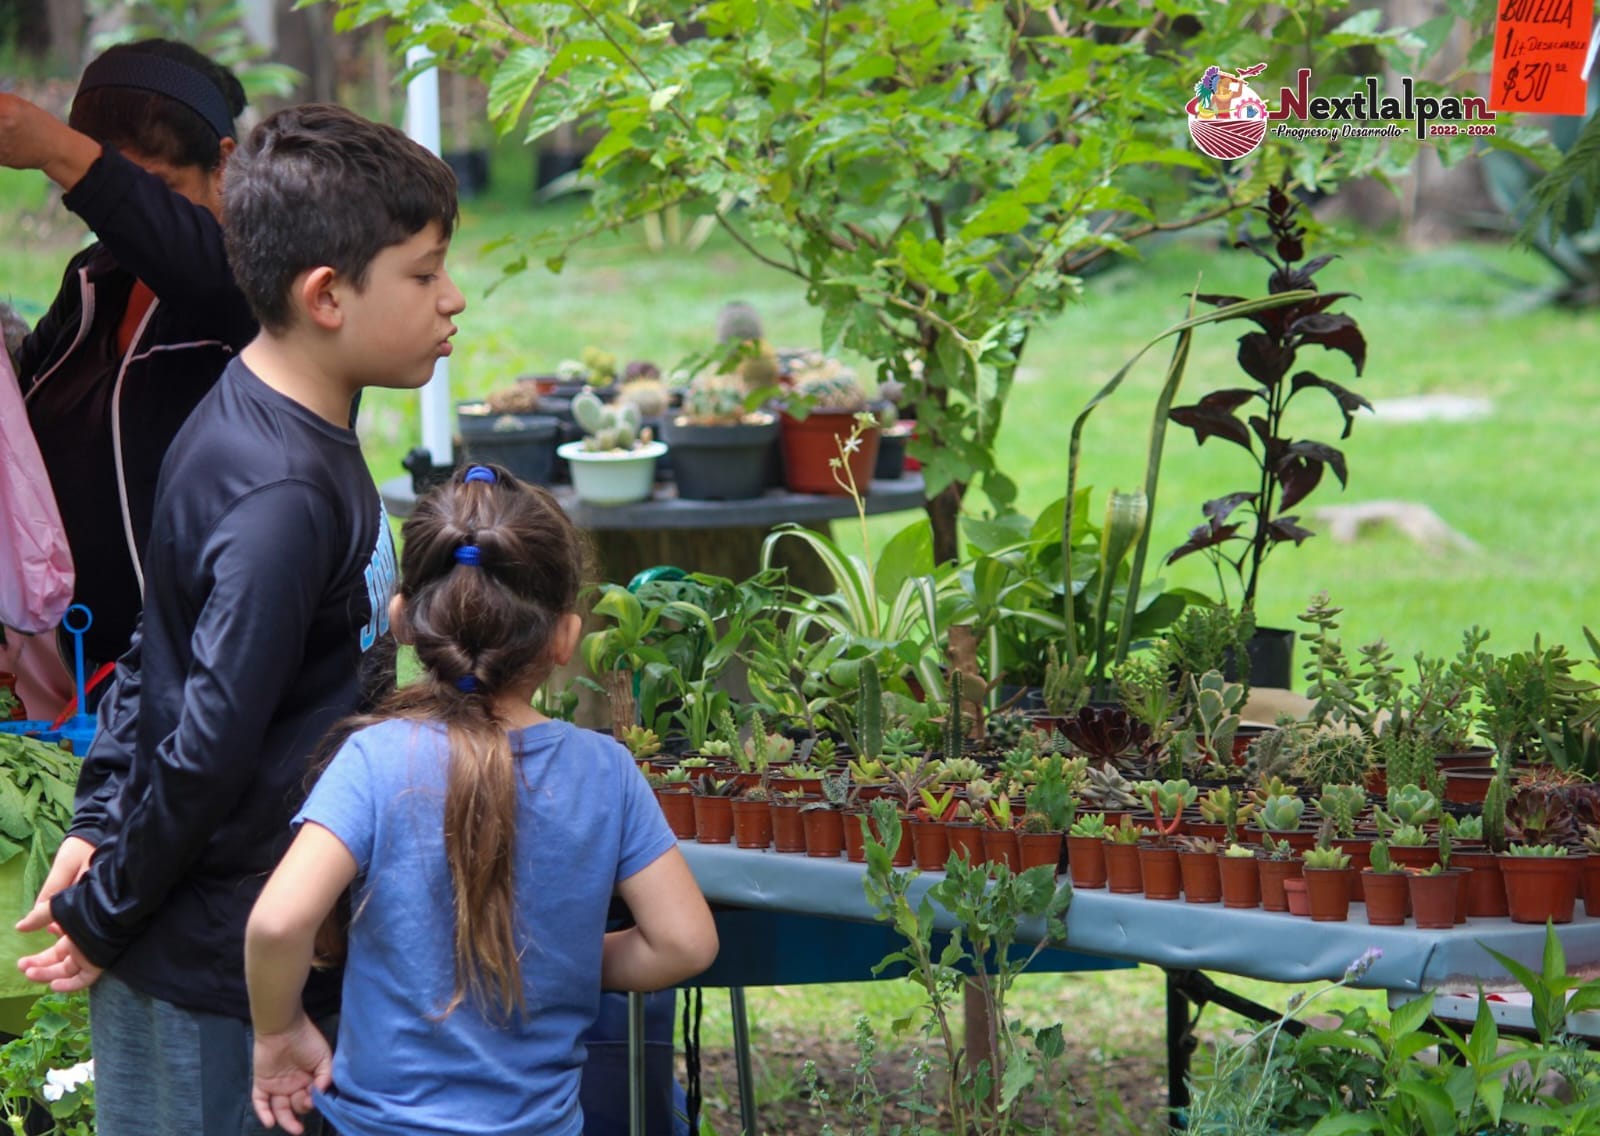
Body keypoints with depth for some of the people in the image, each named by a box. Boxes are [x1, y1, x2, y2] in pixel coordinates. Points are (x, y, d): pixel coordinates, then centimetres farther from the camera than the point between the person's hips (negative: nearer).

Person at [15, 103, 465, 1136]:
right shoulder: (281, 498, -25)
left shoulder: (255, 421, 6)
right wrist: (102, 919, -12)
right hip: (215, 972, -9)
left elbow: (159, 650, 14)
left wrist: (101, 814, 11)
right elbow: (207, 749, -23)